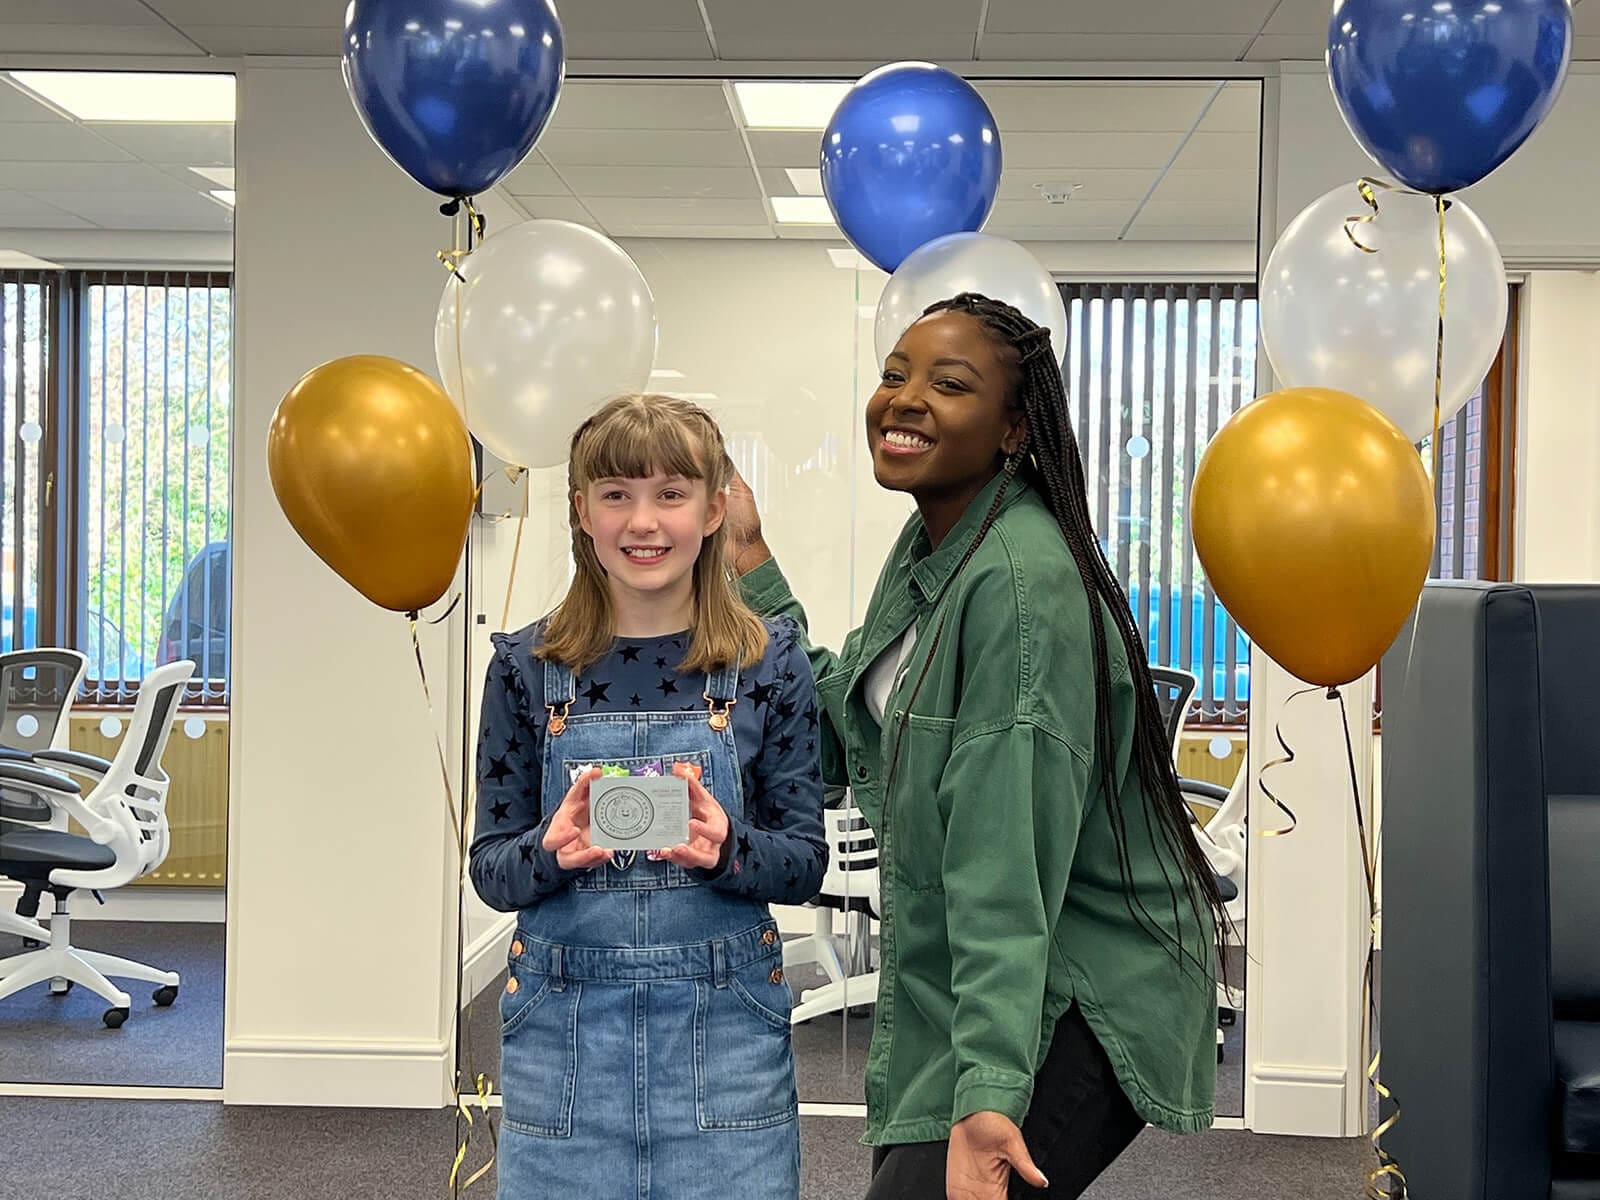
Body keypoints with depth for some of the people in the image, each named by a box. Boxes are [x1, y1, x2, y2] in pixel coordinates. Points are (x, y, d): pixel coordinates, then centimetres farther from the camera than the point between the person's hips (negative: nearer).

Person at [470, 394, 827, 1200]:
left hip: (723, 1031, 0)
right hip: (563, 1034, 1)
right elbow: (490, 870, 3)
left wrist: (726, 850, -20)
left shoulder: (768, 661, -2)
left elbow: (806, 862, 1)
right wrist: (553, 852, -18)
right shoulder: (528, 666, 0)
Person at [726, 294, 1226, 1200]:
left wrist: (989, 1090, -32)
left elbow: (1008, 864, -28)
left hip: (1075, 1010, -9)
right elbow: (839, 743, 8)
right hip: (943, 975, 9)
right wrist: (751, 566, 7)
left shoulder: (1022, 582, -23)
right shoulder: (926, 549, 6)